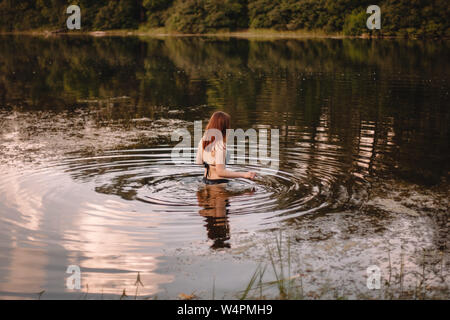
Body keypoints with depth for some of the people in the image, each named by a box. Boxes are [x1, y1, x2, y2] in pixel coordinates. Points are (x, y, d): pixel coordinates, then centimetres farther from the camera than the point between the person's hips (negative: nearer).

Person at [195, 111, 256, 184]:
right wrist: (244, 174, -24)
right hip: (218, 181, -9)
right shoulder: (219, 144, -20)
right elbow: (220, 172, -24)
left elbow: (198, 163, 7)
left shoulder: (202, 141, 3)